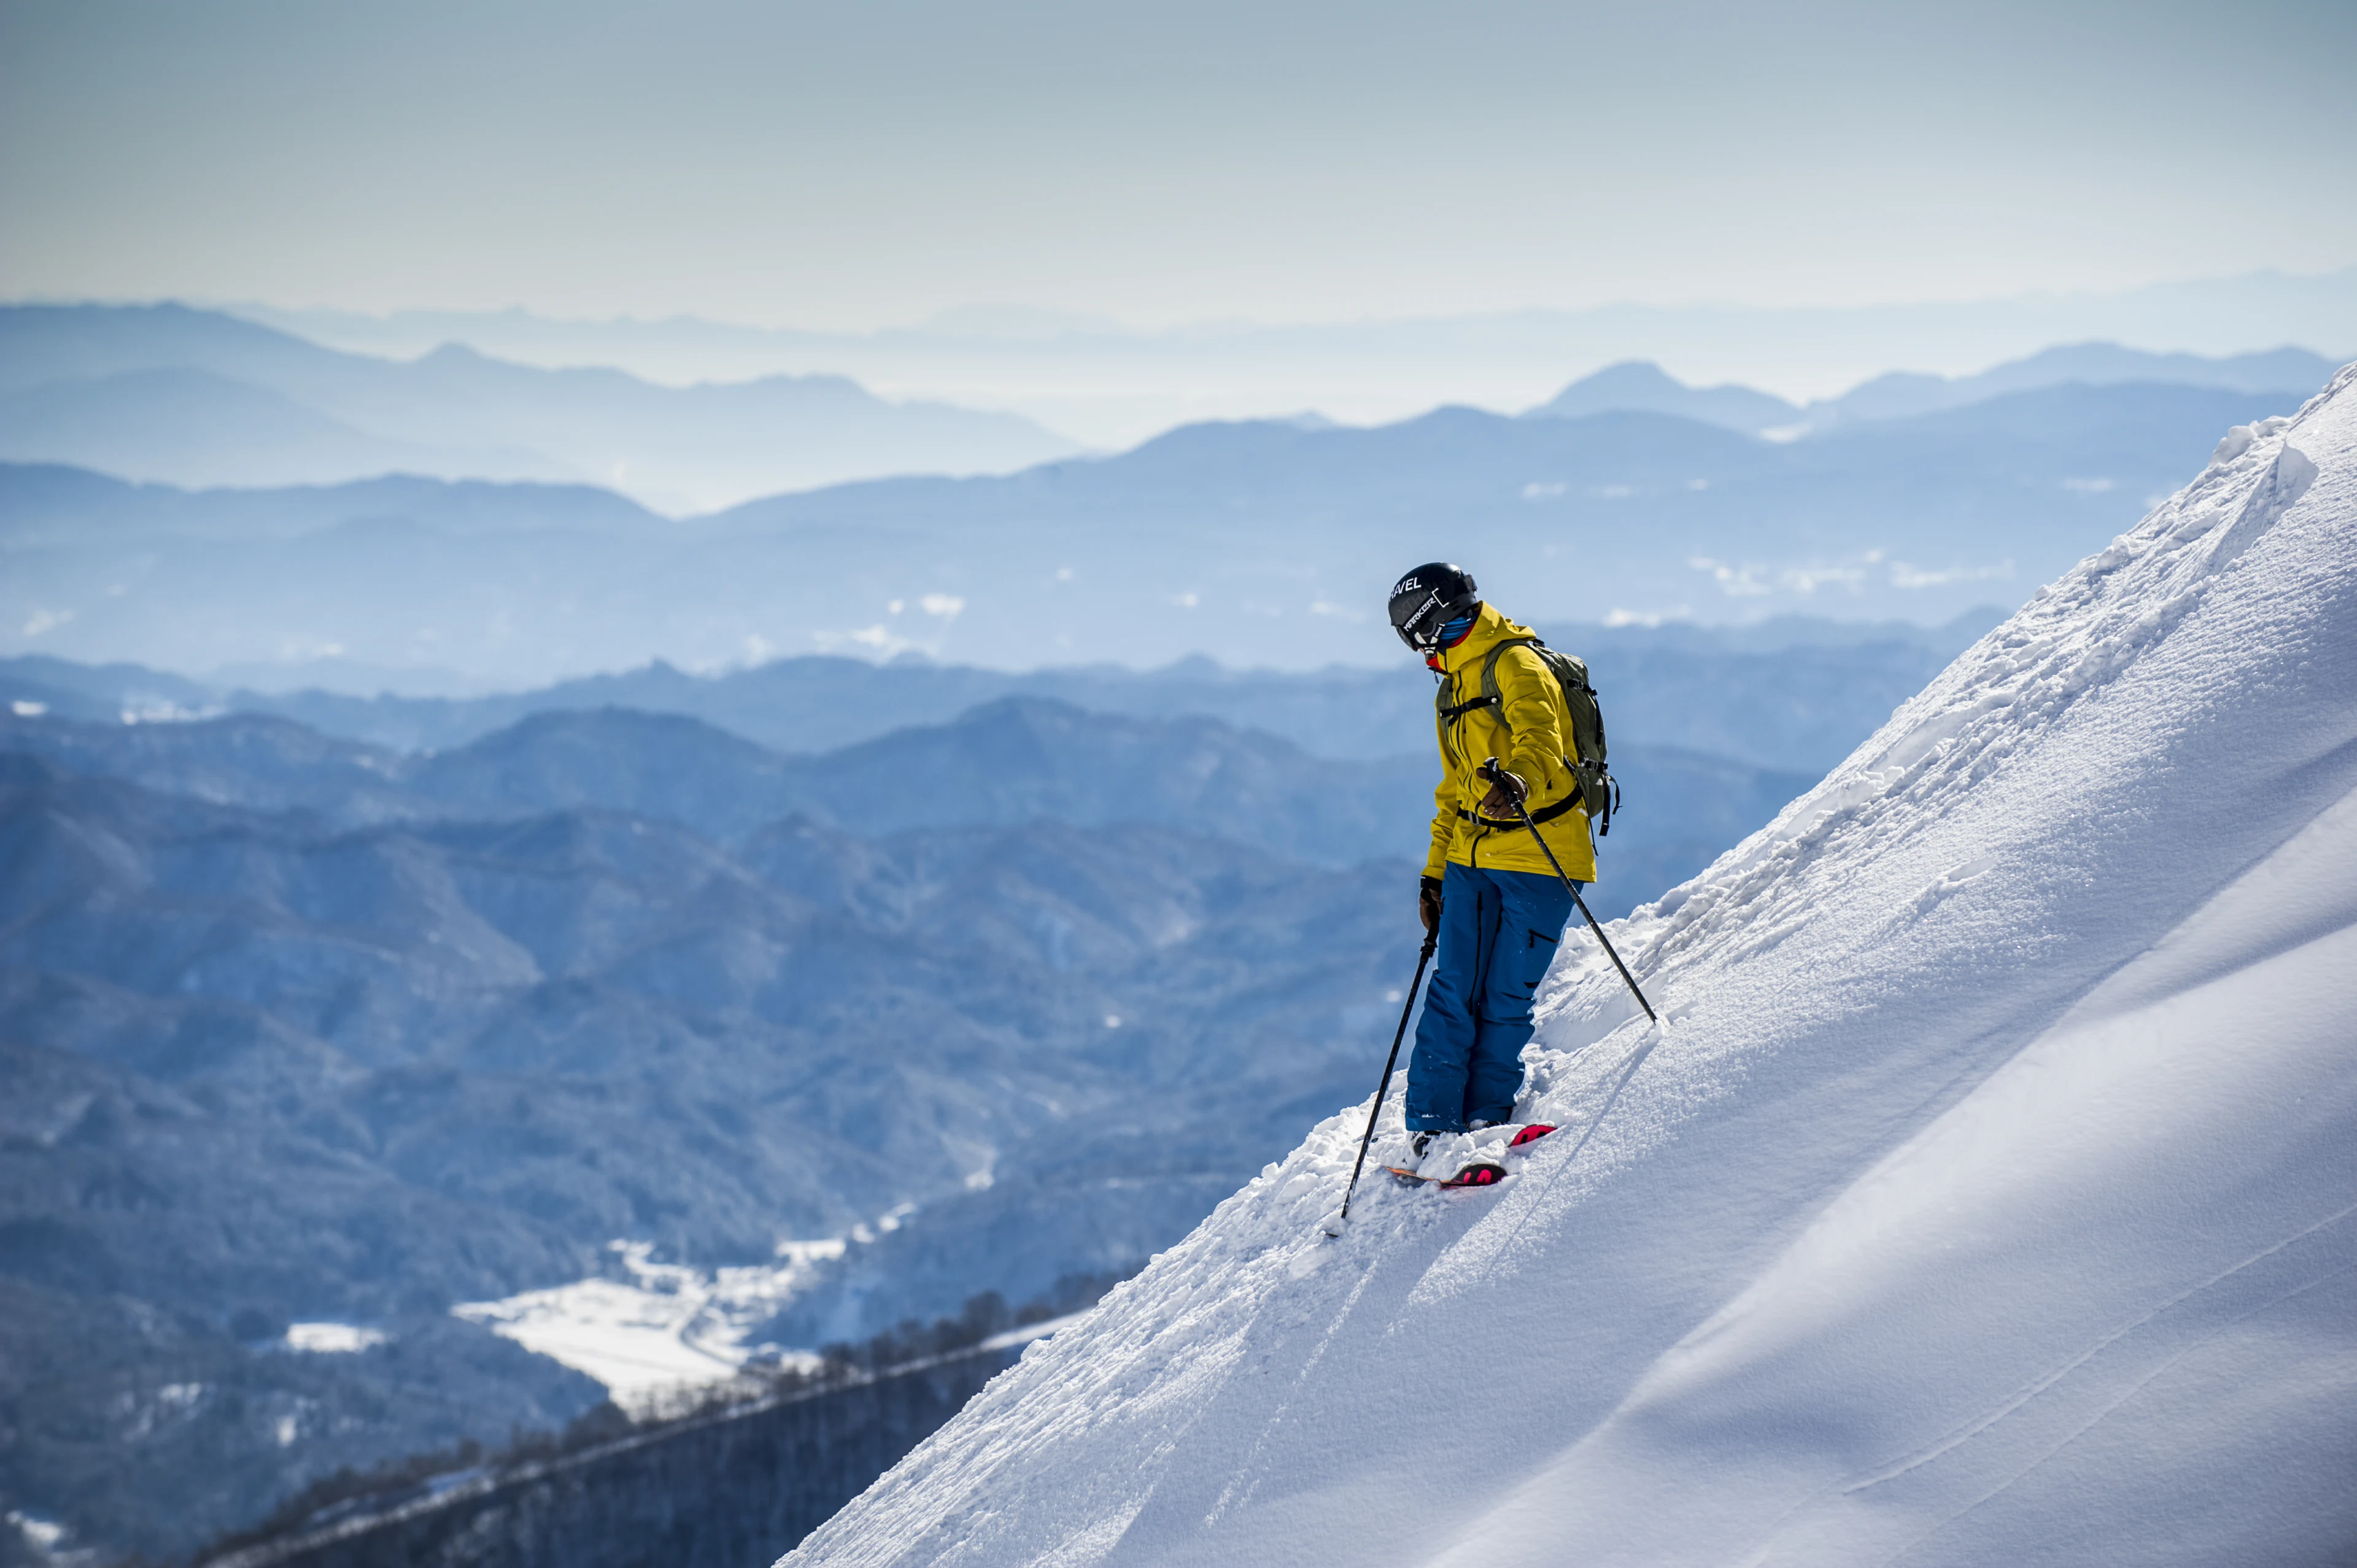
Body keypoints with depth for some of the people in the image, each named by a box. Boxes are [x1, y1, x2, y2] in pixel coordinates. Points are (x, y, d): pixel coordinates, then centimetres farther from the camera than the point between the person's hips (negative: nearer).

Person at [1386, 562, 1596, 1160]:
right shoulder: (1453, 691, 21)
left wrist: (1518, 784, -48)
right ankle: (1432, 1127, -2)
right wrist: (1434, 873, 24)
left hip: (1538, 858, -7)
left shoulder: (1516, 667, -8)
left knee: (1506, 1000, -4)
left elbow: (1541, 745, -27)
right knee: (1453, 993, -2)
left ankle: (1484, 1125, 8)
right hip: (1472, 858, 7)